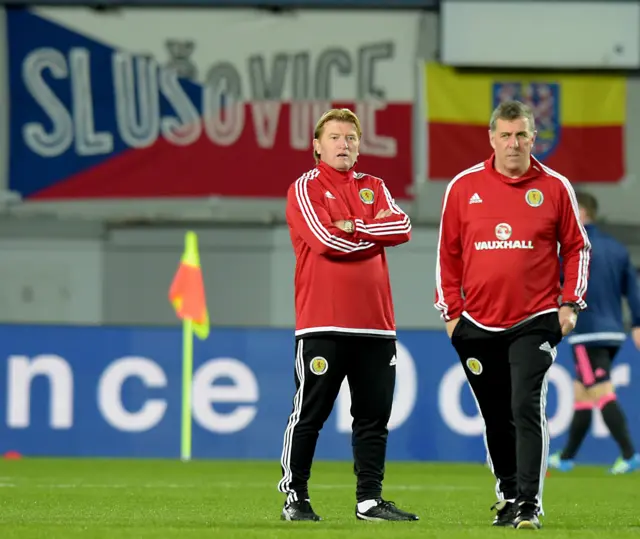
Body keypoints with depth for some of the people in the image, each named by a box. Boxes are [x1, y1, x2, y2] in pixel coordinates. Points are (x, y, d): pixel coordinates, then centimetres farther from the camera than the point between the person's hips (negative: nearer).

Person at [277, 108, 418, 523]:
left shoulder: (374, 188, 16)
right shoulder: (305, 188, 0)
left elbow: (402, 227, 0)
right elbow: (327, 239, -15)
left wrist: (354, 227, -10)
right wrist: (375, 232, -3)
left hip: (376, 324, 5)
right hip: (322, 324, -5)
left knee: (375, 416, 5)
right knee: (310, 414, -1)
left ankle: (370, 499, 9)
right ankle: (295, 498, 5)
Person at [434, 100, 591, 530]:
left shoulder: (555, 187, 1)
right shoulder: (464, 187, 3)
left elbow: (577, 248, 7)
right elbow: (448, 253, 9)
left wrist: (570, 303, -2)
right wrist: (451, 312, 6)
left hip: (535, 322, -3)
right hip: (477, 325, 3)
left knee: (527, 409, -15)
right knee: (496, 417, 10)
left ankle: (530, 503, -15)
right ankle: (508, 495, 25)